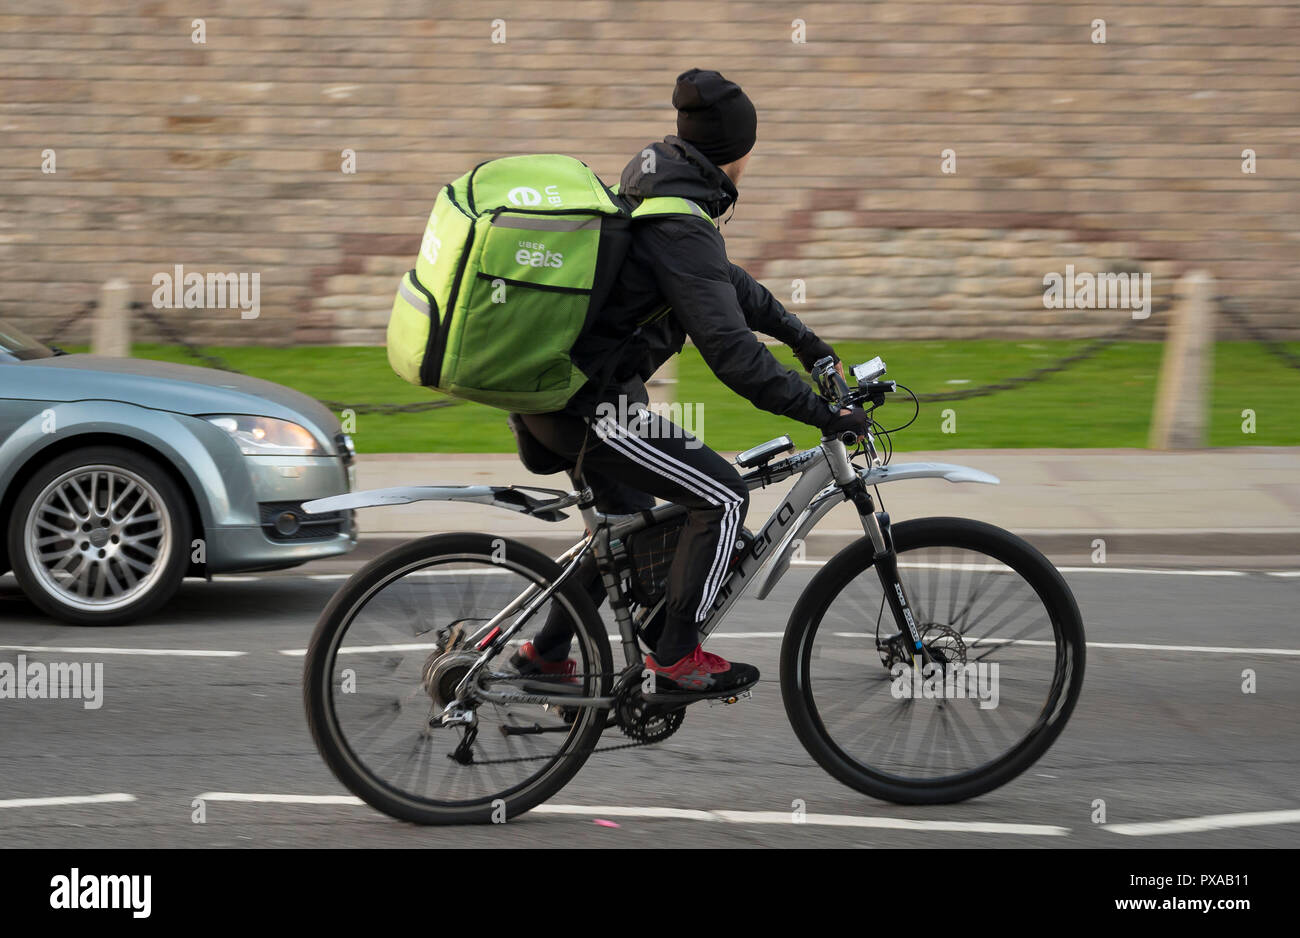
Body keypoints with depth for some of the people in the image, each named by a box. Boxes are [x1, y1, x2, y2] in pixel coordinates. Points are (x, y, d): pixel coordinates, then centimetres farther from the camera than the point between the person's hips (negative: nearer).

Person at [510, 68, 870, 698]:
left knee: (629, 515, 28)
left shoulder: (651, 186, 10)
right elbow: (730, 350, -27)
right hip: (586, 405, -10)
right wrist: (822, 414, -23)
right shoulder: (682, 228, -21)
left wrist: (804, 339, 29)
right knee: (722, 497, -5)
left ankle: (546, 653, 36)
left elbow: (724, 281, 25)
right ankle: (677, 658, 1)